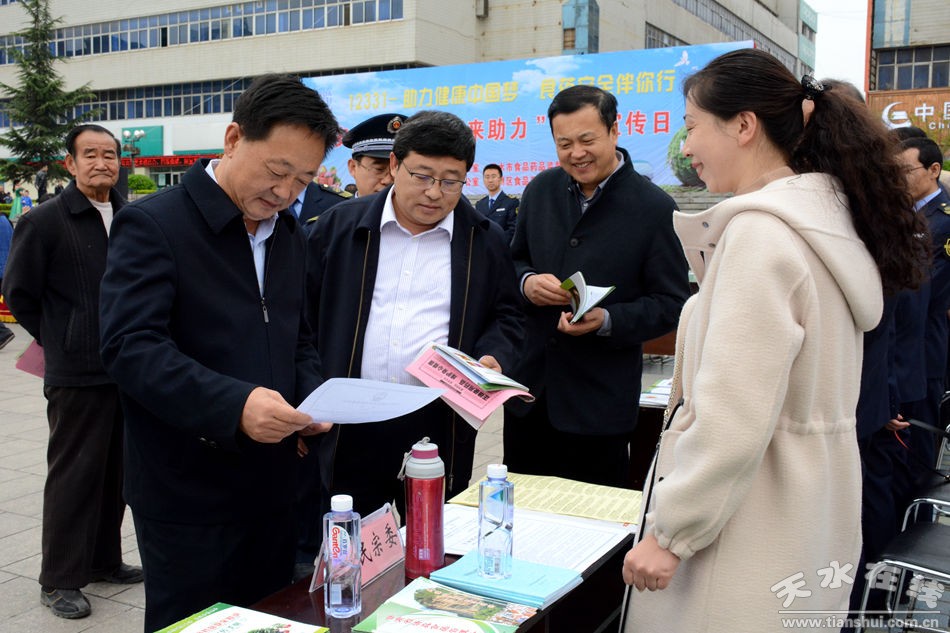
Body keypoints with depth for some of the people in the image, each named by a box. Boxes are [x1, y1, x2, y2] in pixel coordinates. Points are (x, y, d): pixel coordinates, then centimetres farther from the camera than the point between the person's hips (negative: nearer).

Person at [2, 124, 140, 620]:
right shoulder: (43, 221, -8)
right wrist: (57, 339, 1)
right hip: (77, 374, -5)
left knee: (115, 471, 15)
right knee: (73, 474, 3)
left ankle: (104, 560, 30)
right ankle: (59, 580, 15)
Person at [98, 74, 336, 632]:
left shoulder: (290, 235, 11)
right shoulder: (153, 224, -11)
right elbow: (131, 346, -20)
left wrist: (312, 398, -3)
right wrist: (233, 405, -32)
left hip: (273, 489, 6)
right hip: (187, 498, -6)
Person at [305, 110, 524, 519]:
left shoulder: (485, 240, 5)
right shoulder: (340, 225, 4)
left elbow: (507, 316, 13)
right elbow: (307, 309, 8)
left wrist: (493, 357, -7)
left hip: (441, 428, 0)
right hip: (349, 428, 0)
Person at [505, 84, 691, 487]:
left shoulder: (654, 208, -9)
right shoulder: (540, 190, 5)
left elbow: (672, 303, -7)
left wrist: (607, 321, -23)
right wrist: (526, 281, -8)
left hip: (600, 403, -4)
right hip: (528, 388, 5)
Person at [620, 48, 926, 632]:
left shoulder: (760, 233, -20)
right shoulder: (827, 218, 9)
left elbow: (733, 420, -24)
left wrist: (669, 533, -16)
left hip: (750, 532, -10)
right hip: (808, 514, 10)